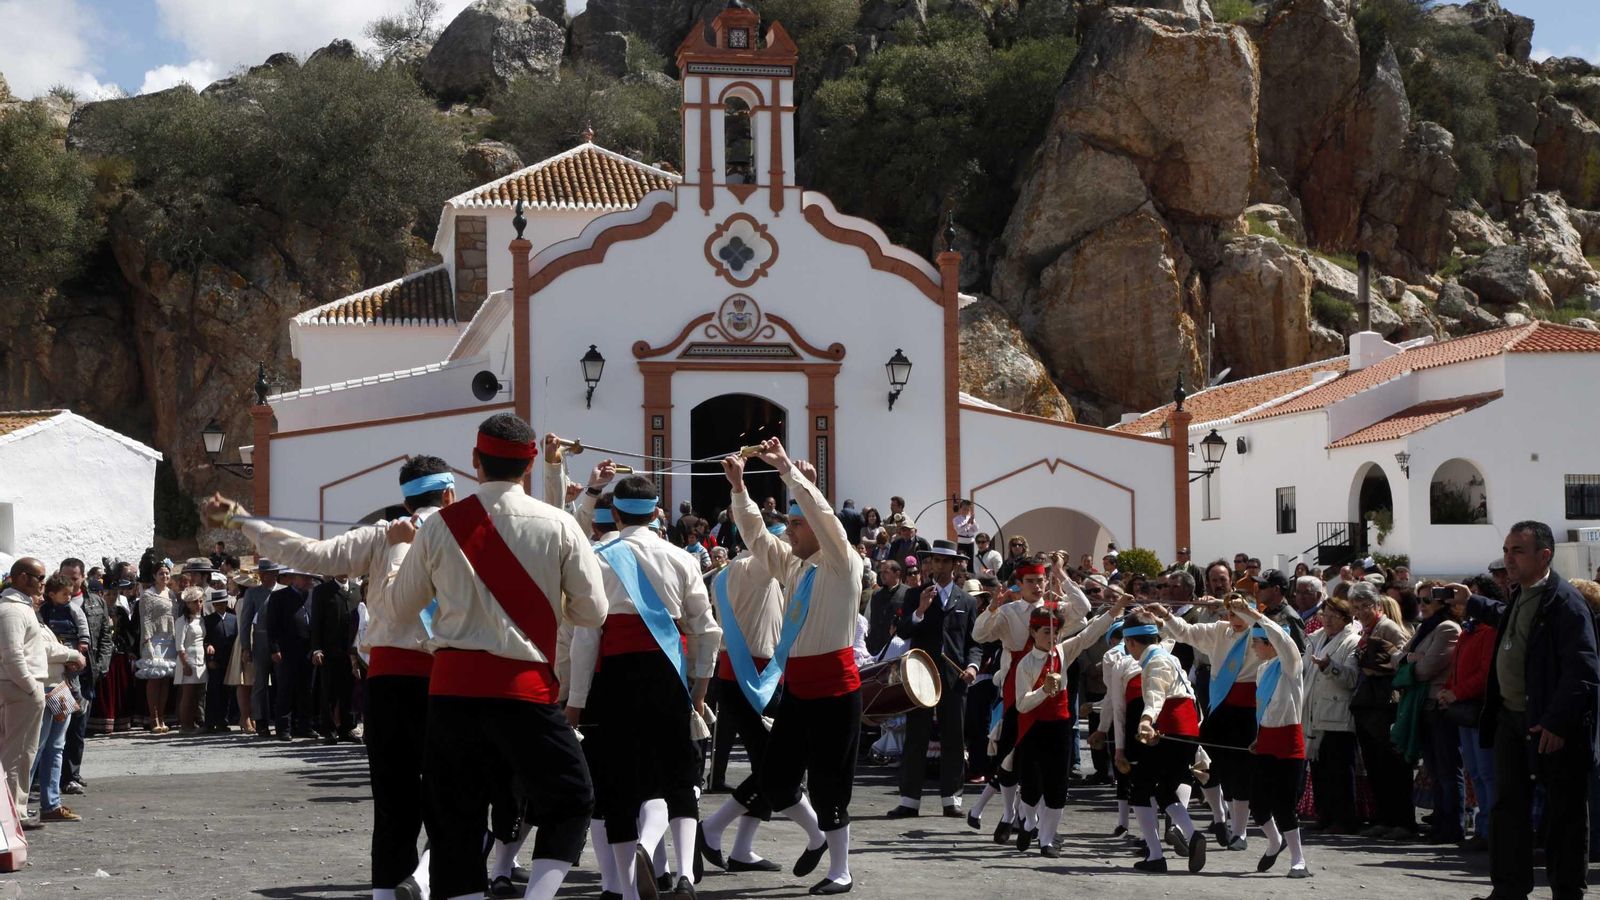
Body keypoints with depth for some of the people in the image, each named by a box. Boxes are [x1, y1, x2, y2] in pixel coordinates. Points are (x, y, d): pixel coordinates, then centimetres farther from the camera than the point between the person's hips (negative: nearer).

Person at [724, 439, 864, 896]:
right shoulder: (792, 563, 11)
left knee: (827, 782, -1)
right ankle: (816, 836, 34)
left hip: (834, 685, -7)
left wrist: (788, 469, -27)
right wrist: (739, 488, 0)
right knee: (776, 779, 9)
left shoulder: (843, 563, -9)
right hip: (796, 683, 7)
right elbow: (756, 534, 13)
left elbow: (823, 516, -23)